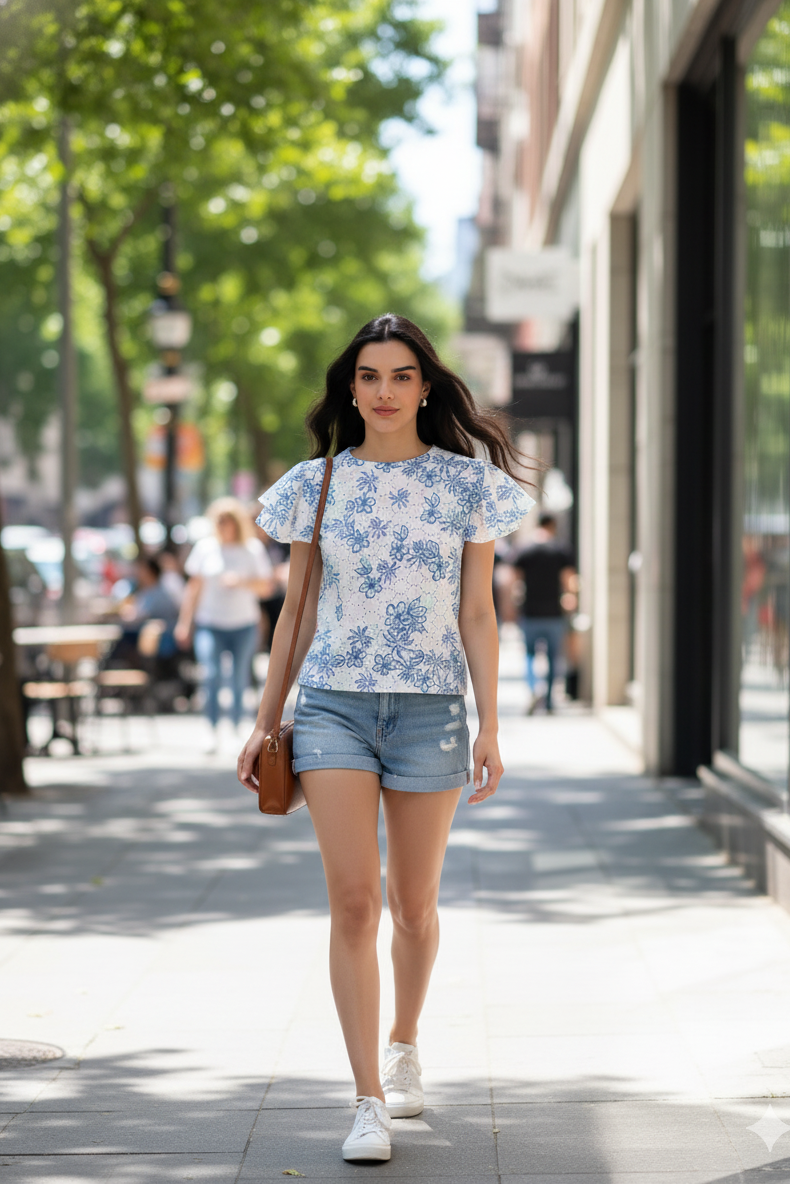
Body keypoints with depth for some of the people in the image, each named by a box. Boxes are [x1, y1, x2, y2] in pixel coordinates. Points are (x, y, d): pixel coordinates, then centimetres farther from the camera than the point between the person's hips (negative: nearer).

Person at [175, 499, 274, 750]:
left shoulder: (253, 549, 3)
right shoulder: (205, 547, 4)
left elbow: (266, 587, 2)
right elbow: (194, 586, 9)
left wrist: (242, 581, -16)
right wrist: (184, 622, 9)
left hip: (243, 624, 0)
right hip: (209, 623, 0)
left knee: (240, 680, 1)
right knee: (210, 675, -15)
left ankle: (238, 730, 14)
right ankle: (212, 732, -12)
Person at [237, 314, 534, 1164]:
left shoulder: (464, 481, 4)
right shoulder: (318, 482, 7)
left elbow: (477, 614, 5)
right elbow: (297, 610, 11)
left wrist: (491, 725, -1)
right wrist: (263, 720, 8)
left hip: (430, 710, 0)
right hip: (334, 704, 0)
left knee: (413, 903, 10)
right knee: (352, 901, -9)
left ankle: (403, 1047, 36)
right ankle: (369, 1102, -7)